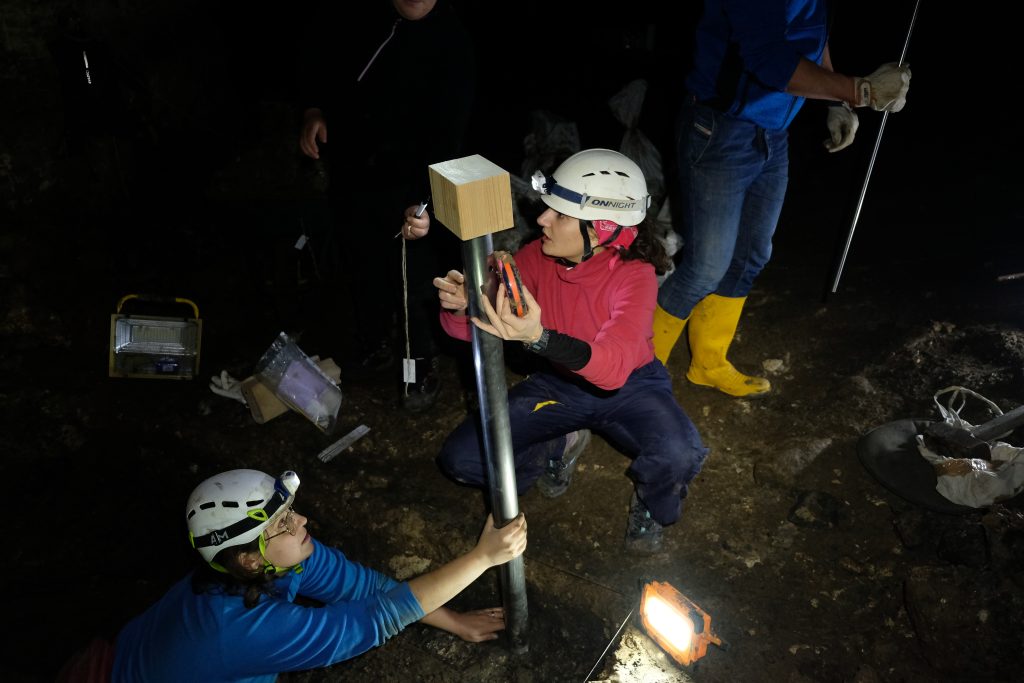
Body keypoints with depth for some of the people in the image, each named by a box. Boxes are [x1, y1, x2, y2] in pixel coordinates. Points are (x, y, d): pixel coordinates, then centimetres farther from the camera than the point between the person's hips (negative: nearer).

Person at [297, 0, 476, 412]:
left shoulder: (450, 39, -17)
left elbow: (448, 132, -22)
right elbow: (316, 53, 16)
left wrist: (423, 200, -31)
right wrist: (313, 110, 2)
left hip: (405, 182, -4)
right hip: (348, 168, 5)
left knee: (412, 277, 1)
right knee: (360, 265, 17)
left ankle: (423, 366, 24)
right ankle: (374, 346, 41)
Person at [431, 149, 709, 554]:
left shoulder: (635, 275, -26)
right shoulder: (537, 256, -15)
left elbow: (614, 366, -43)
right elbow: (472, 328, -13)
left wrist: (538, 337, -60)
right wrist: (459, 308, -39)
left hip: (629, 386, -3)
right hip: (558, 385, 4)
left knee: (680, 456, -34)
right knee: (460, 459, -12)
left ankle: (648, 507, 5)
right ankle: (561, 447, 16)